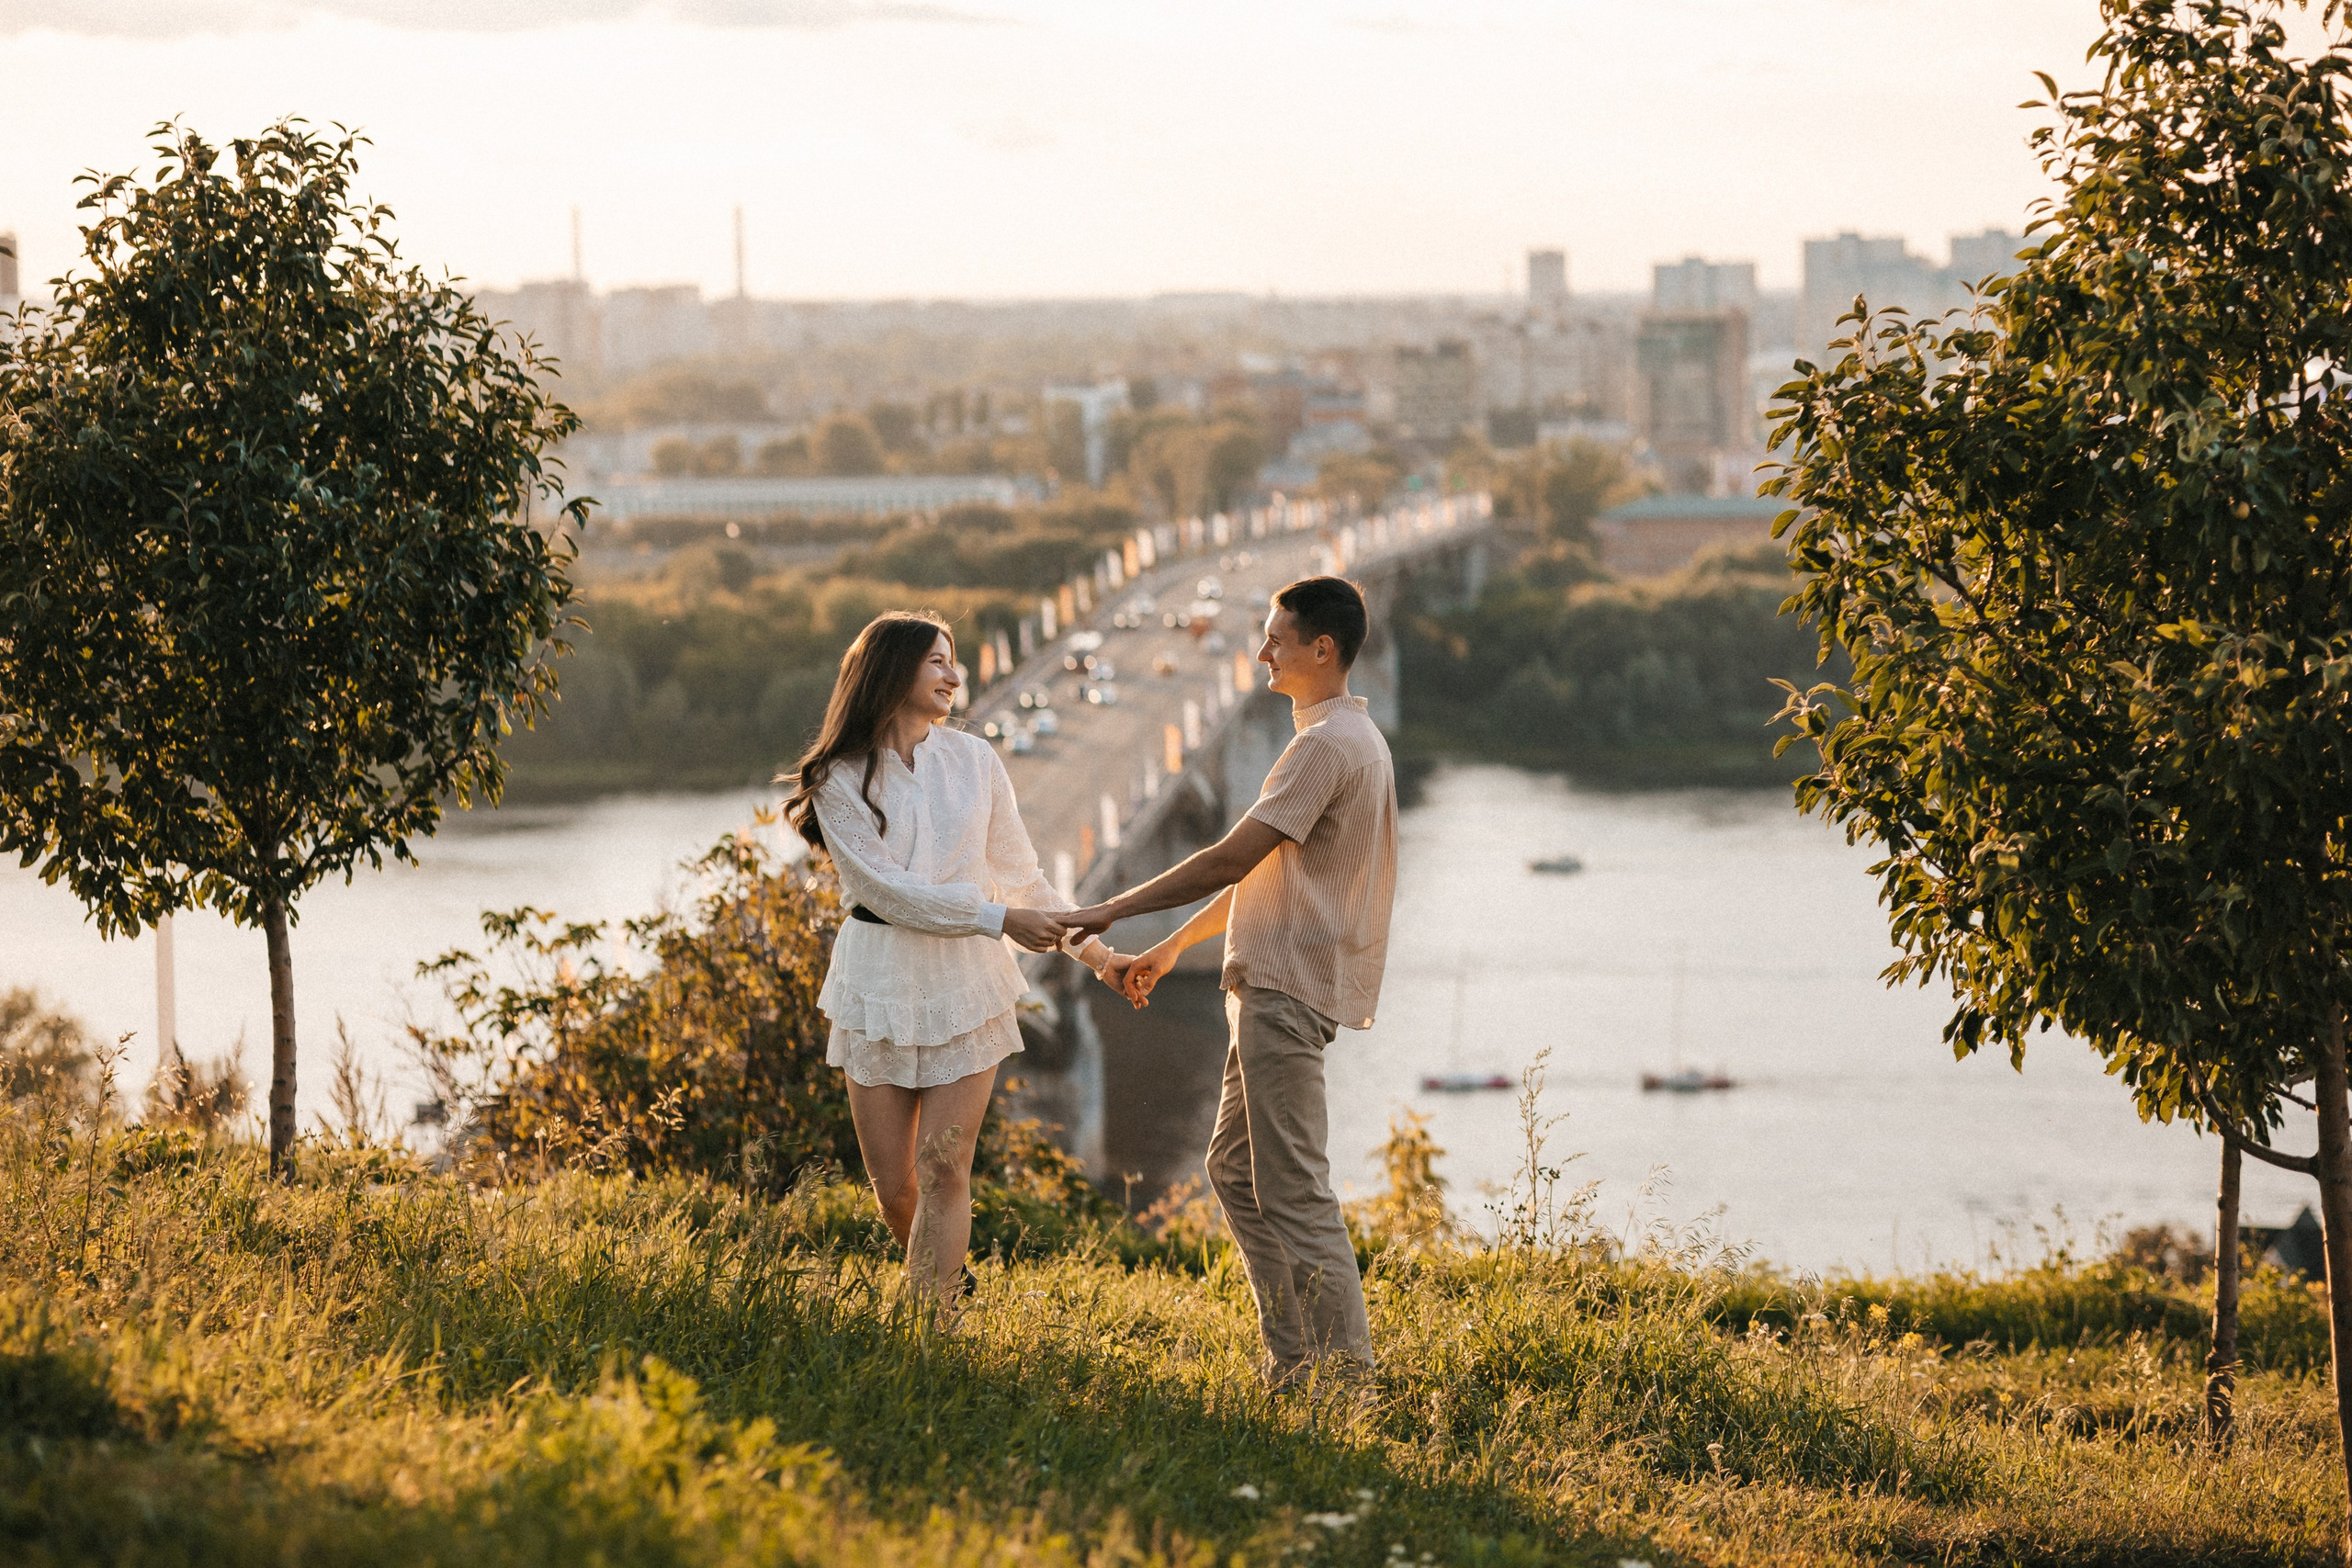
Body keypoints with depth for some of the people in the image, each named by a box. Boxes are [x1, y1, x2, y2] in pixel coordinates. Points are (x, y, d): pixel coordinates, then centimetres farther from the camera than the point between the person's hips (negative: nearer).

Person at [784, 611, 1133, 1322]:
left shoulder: (974, 761, 7)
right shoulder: (842, 778, -1)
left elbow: (1021, 875, 15)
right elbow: (886, 887, -12)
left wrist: (1094, 952, 11)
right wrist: (999, 918, -18)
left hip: (964, 981, 1)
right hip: (879, 978, -1)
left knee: (943, 1169, -10)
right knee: (892, 1183, 3)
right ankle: (945, 1283, 31)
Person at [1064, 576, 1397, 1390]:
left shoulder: (1327, 744, -15)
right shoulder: (1349, 737, 18)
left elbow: (1230, 860, -18)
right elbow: (1263, 870, 25)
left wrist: (1110, 912, -11)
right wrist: (1174, 947, 26)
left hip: (1290, 989, -11)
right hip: (1276, 983, 11)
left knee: (1293, 1187, -10)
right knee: (1235, 1168, 13)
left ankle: (1348, 1374, -9)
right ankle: (1292, 1366, 13)